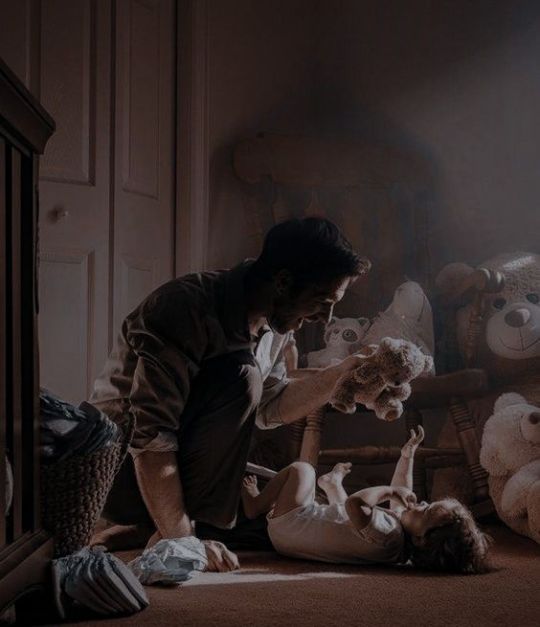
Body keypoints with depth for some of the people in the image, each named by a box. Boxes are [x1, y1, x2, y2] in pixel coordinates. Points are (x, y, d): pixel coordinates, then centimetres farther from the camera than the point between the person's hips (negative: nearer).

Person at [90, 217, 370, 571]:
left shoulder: (276, 323, 0)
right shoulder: (187, 306, -27)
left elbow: (269, 408, 6)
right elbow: (150, 437, -31)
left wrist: (348, 372, -5)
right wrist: (180, 538, -33)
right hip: (123, 459, -9)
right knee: (241, 376, -27)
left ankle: (147, 527, 15)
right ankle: (168, 530, -19)